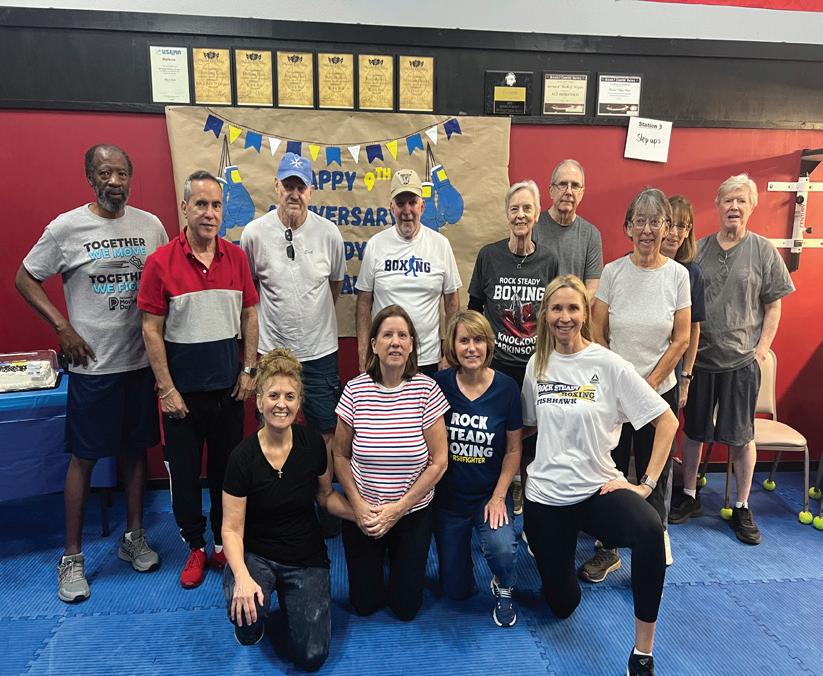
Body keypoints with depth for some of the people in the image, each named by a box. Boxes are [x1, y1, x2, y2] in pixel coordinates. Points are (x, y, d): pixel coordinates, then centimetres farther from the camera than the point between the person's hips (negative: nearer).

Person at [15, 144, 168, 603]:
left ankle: (135, 537, 30)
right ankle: (73, 557, 21)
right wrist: (63, 327, -7)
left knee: (136, 449, 13)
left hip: (141, 359, 3)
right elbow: (25, 279, 3)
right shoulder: (66, 228, -6)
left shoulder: (150, 225, 2)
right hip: (92, 363, -3)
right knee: (84, 457, 6)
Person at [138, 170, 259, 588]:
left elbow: (249, 316, 6)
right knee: (184, 471, 10)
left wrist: (248, 370, 1)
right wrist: (166, 388, -10)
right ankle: (195, 546, 31)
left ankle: (224, 543, 33)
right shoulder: (161, 261, -9)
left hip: (229, 385, 2)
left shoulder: (237, 257, 0)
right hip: (182, 389, -2)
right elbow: (151, 330, -8)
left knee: (227, 468, 14)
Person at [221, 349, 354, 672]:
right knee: (246, 609, -33)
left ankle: (286, 597, 24)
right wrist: (242, 576, -29)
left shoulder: (313, 443, -11)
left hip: (306, 558, 2)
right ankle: (250, 624, 7)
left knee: (311, 658, -5)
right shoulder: (243, 457, -17)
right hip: (256, 554, -1)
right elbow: (232, 528, -13)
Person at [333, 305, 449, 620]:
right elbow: (340, 455, -2)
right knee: (364, 604, 13)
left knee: (406, 608, 11)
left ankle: (404, 565, 40)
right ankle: (377, 563, 42)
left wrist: (398, 509, -13)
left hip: (413, 514, 0)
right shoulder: (355, 390, -12)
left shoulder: (426, 389, -15)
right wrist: (358, 504, -12)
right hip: (361, 514, 1)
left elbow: (438, 461, -11)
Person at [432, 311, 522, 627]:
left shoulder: (506, 388, -11)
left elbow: (513, 449, -2)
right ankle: (462, 543, 43)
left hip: (490, 494, -1)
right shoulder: (439, 384, -12)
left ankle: (503, 589, 7)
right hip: (448, 497, 1)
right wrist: (428, 491, -6)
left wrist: (499, 496, -10)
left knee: (502, 550, -30)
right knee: (456, 590, 10)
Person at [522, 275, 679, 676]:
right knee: (563, 604, 12)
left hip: (598, 488, -2)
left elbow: (667, 422, -7)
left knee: (649, 532, -37)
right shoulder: (537, 365, 2)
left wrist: (647, 483, -12)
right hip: (545, 494, 3)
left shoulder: (609, 365, -9)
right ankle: (549, 549, 46)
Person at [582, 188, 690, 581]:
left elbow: (681, 339, -2)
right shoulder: (613, 272, -3)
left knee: (653, 476, 10)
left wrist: (649, 384, -7)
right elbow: (597, 334, -1)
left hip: (660, 391, 0)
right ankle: (608, 550, 25)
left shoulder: (678, 275, -2)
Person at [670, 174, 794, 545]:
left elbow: (773, 307, 1)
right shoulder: (698, 250, 3)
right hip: (699, 358, 2)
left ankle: (742, 508, 23)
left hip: (742, 361, -1)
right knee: (693, 431, 11)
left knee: (741, 437, 7)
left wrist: (761, 350, -6)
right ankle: (689, 497, 28)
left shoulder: (764, 251, -1)